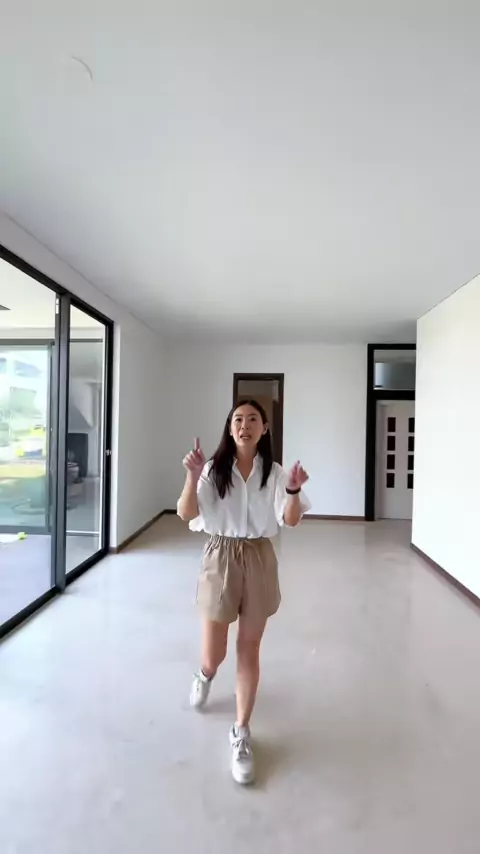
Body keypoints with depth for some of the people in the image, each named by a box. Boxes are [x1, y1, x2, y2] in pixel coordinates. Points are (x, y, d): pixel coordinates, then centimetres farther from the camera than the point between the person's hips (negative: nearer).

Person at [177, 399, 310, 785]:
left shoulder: (274, 472, -3)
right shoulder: (213, 469, -7)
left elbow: (291, 521, -10)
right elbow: (185, 514, -13)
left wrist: (293, 491, -29)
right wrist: (192, 477, -29)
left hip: (259, 559, 1)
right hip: (221, 557, 0)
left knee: (249, 649, 12)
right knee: (213, 654, 12)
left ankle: (241, 733, 34)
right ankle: (205, 675, 51)